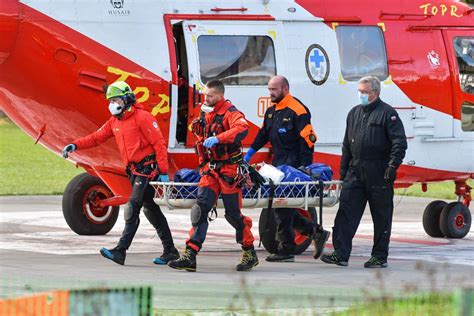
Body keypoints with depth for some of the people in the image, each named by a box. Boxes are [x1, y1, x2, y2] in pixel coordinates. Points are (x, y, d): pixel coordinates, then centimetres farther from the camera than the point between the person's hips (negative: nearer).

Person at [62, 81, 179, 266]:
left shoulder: (142, 117, -12)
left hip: (148, 168, -9)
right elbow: (97, 137, 16)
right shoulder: (114, 122, 13)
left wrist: (163, 172, -17)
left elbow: (159, 143, -14)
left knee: (132, 208, -16)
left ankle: (120, 251, -21)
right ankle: (170, 251, 18)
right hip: (134, 171, 9)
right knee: (151, 210, 12)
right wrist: (75, 146, 1)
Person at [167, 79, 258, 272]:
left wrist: (218, 138, -42)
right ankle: (190, 256, -11)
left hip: (229, 171, -7)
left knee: (233, 213, 0)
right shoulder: (205, 114, 11)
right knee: (200, 209, -6)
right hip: (210, 169, 7)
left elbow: (242, 129, -36)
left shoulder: (230, 113, -14)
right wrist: (203, 164, 23)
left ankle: (250, 254, 19)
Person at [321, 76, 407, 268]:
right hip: (355, 171, 6)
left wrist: (393, 165, -19)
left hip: (379, 174, -6)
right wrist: (343, 170, 17)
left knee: (381, 216, 3)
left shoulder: (387, 113, -4)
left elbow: (400, 142, -10)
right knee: (346, 211, -3)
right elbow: (347, 144, 22)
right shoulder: (354, 113, 17)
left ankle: (380, 256, 10)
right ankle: (341, 254, -5)